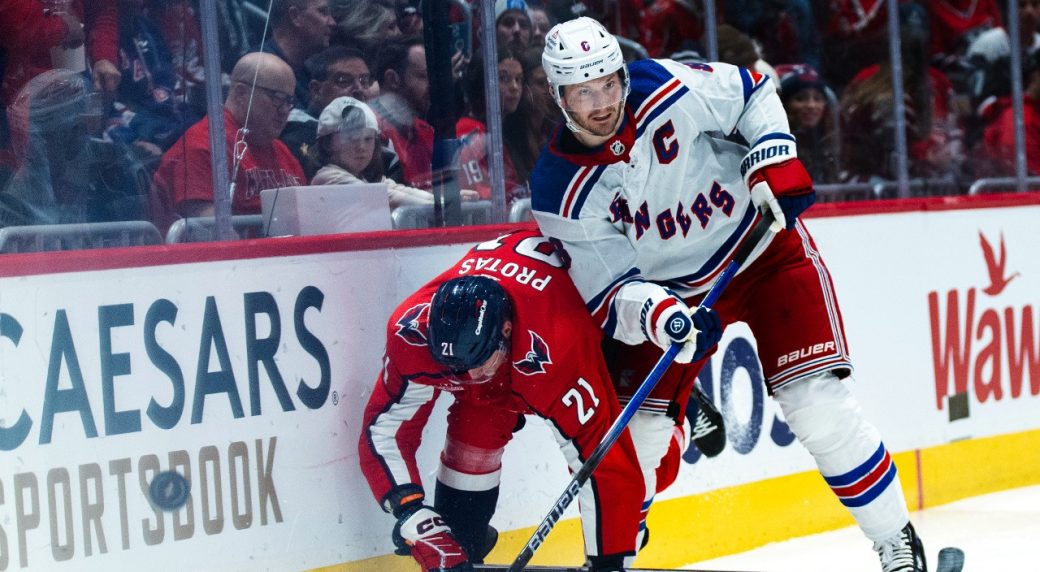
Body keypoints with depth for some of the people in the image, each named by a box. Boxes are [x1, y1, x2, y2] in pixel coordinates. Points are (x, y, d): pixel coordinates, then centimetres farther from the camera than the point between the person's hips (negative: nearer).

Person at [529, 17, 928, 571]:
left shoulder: (665, 88, -22)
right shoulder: (561, 193, -19)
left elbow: (751, 93, -4)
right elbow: (609, 291, -20)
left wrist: (774, 161, -18)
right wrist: (655, 314, -40)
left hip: (763, 243, -2)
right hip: (669, 289, 2)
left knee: (817, 400, -14)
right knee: (638, 429, -4)